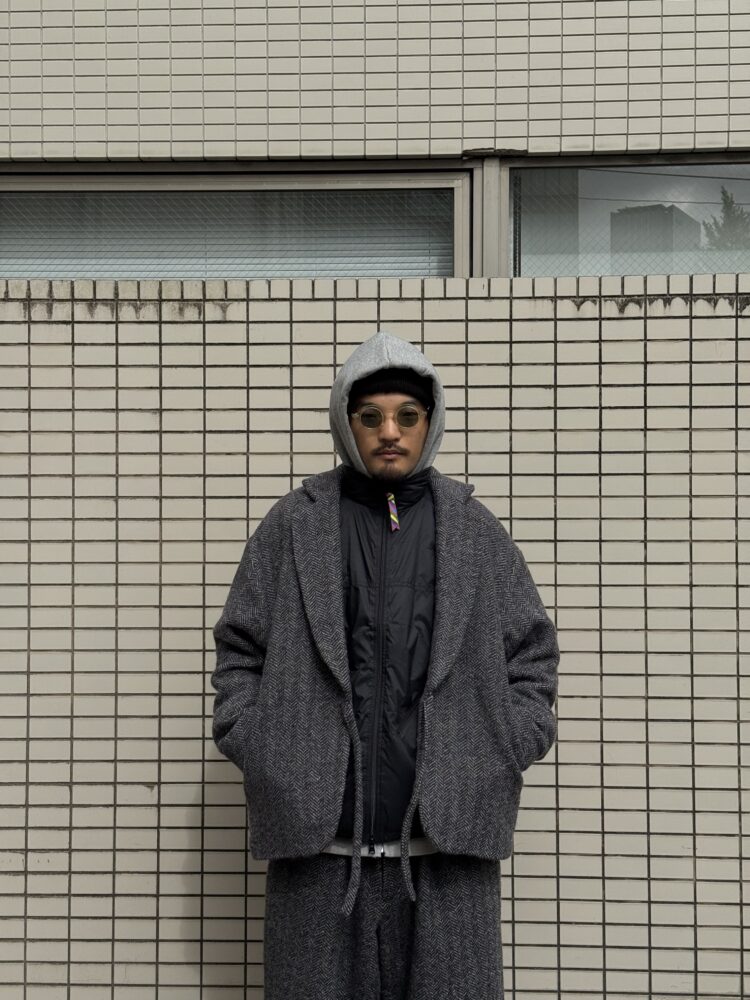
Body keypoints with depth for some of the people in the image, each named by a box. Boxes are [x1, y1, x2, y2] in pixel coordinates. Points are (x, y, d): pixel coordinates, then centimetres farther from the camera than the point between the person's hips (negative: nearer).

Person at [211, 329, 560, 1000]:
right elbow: (240, 649, 9)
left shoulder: (475, 529, 9)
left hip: (451, 837, 1)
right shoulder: (293, 525, 6)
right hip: (318, 830, 0)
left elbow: (533, 650, 12)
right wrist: (259, 754, -1)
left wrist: (504, 757, 2)